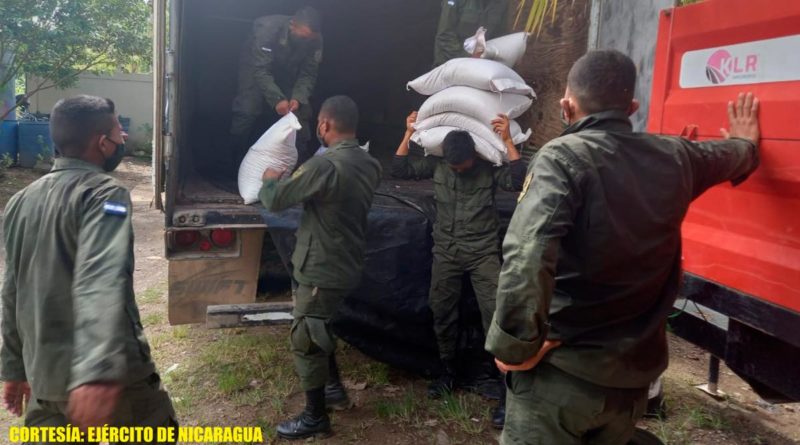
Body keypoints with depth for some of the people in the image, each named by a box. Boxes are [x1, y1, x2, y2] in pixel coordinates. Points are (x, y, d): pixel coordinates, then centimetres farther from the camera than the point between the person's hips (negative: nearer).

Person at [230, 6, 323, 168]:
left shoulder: (315, 40, -24)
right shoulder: (268, 28, -35)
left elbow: (308, 74, -19)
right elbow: (261, 71, -38)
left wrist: (298, 97, -38)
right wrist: (277, 99, -51)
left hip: (288, 73, 4)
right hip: (257, 67, -3)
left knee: (301, 113, -8)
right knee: (247, 112, -17)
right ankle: (237, 165, 0)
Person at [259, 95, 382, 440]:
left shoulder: (324, 165, -25)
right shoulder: (370, 165, 1)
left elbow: (274, 201, -16)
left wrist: (270, 180, 6)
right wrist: (292, 179, 23)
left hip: (321, 271, -8)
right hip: (348, 267, 8)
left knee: (305, 341, 6)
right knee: (318, 329, 27)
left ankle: (315, 418, 19)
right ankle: (335, 390, 39)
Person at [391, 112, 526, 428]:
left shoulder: (489, 166, -8)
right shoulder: (436, 164, 1)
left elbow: (518, 181, -23)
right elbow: (400, 171, 2)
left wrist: (507, 140, -24)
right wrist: (409, 134, -6)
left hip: (483, 252, -3)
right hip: (446, 252, 4)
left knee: (496, 316, -10)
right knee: (442, 314, 12)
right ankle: (448, 372, 33)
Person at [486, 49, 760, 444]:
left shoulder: (563, 157, -16)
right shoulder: (675, 158, 4)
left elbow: (526, 254, -32)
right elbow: (731, 156, 28)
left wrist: (515, 346, -20)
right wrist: (746, 142, 51)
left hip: (561, 372, -6)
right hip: (635, 372, 6)